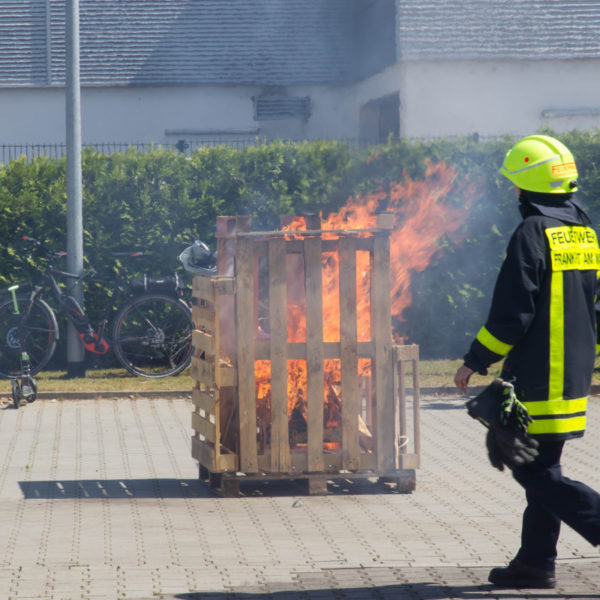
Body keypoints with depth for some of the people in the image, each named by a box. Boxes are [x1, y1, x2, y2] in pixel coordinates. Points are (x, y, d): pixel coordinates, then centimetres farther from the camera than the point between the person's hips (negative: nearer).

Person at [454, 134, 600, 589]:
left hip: (539, 377, -9)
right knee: (541, 469, 14)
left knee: (537, 473, -5)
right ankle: (536, 562, 16)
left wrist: (475, 362, -8)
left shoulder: (533, 234, -14)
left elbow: (512, 313, -17)